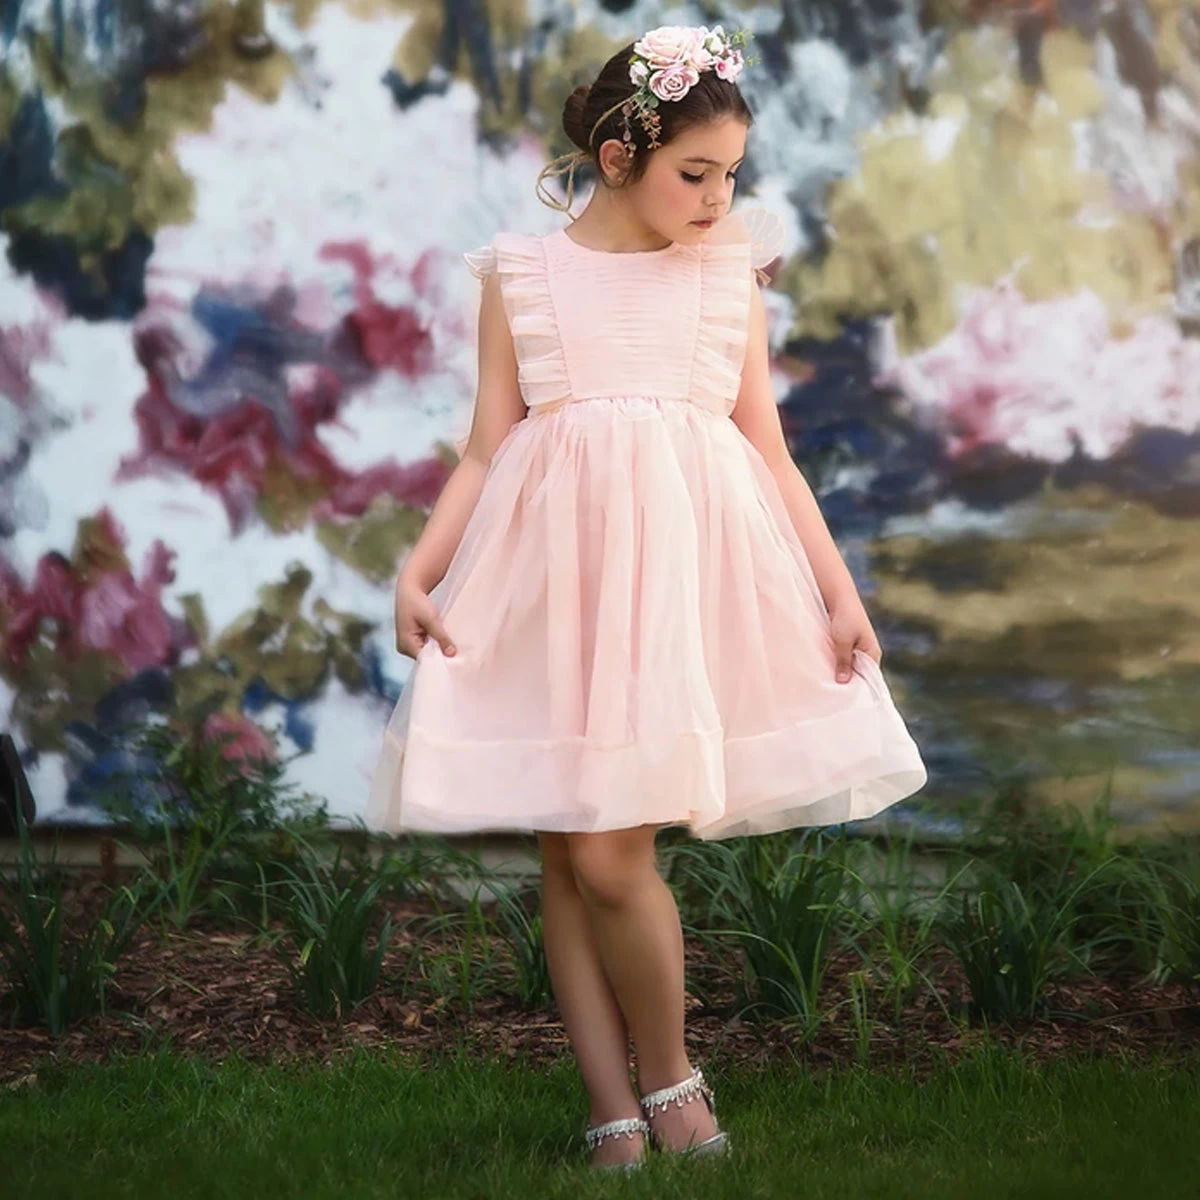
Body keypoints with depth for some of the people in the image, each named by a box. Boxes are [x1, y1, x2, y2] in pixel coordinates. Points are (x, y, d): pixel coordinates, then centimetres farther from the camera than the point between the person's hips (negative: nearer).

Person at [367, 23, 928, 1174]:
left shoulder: (728, 271, 10)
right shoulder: (521, 276, 7)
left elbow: (770, 449, 12)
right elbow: (486, 449, 7)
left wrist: (837, 589, 7)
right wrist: (417, 571, -5)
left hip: (685, 561, -1)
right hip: (554, 568, 1)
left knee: (610, 851, -11)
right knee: (567, 855, 2)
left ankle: (669, 1076, 11)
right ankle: (614, 1111, 12)